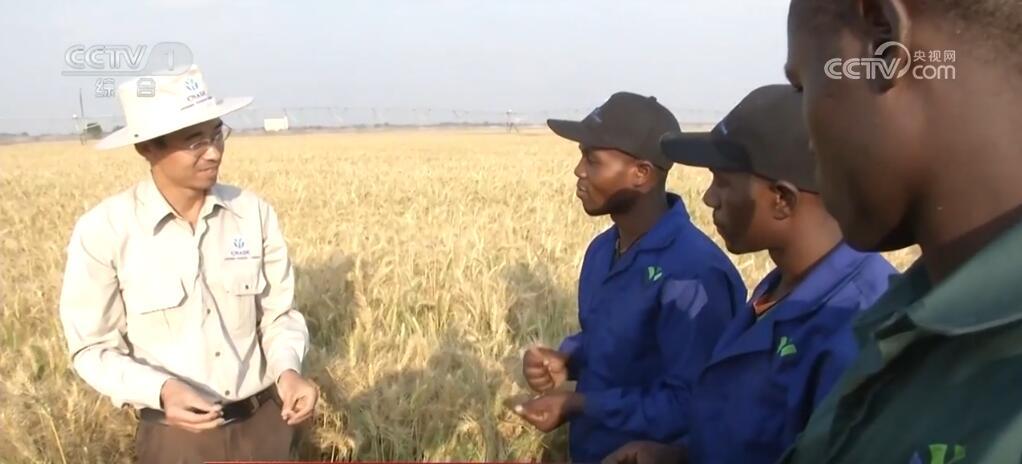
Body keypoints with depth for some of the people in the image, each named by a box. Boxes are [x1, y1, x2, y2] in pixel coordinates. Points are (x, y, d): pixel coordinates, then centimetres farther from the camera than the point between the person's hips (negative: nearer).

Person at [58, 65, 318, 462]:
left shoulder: (255, 213, -6)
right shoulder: (103, 231, -13)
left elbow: (279, 314, 2)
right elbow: (94, 349, -6)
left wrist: (288, 370, -17)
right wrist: (161, 391, -23)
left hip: (265, 421, 3)